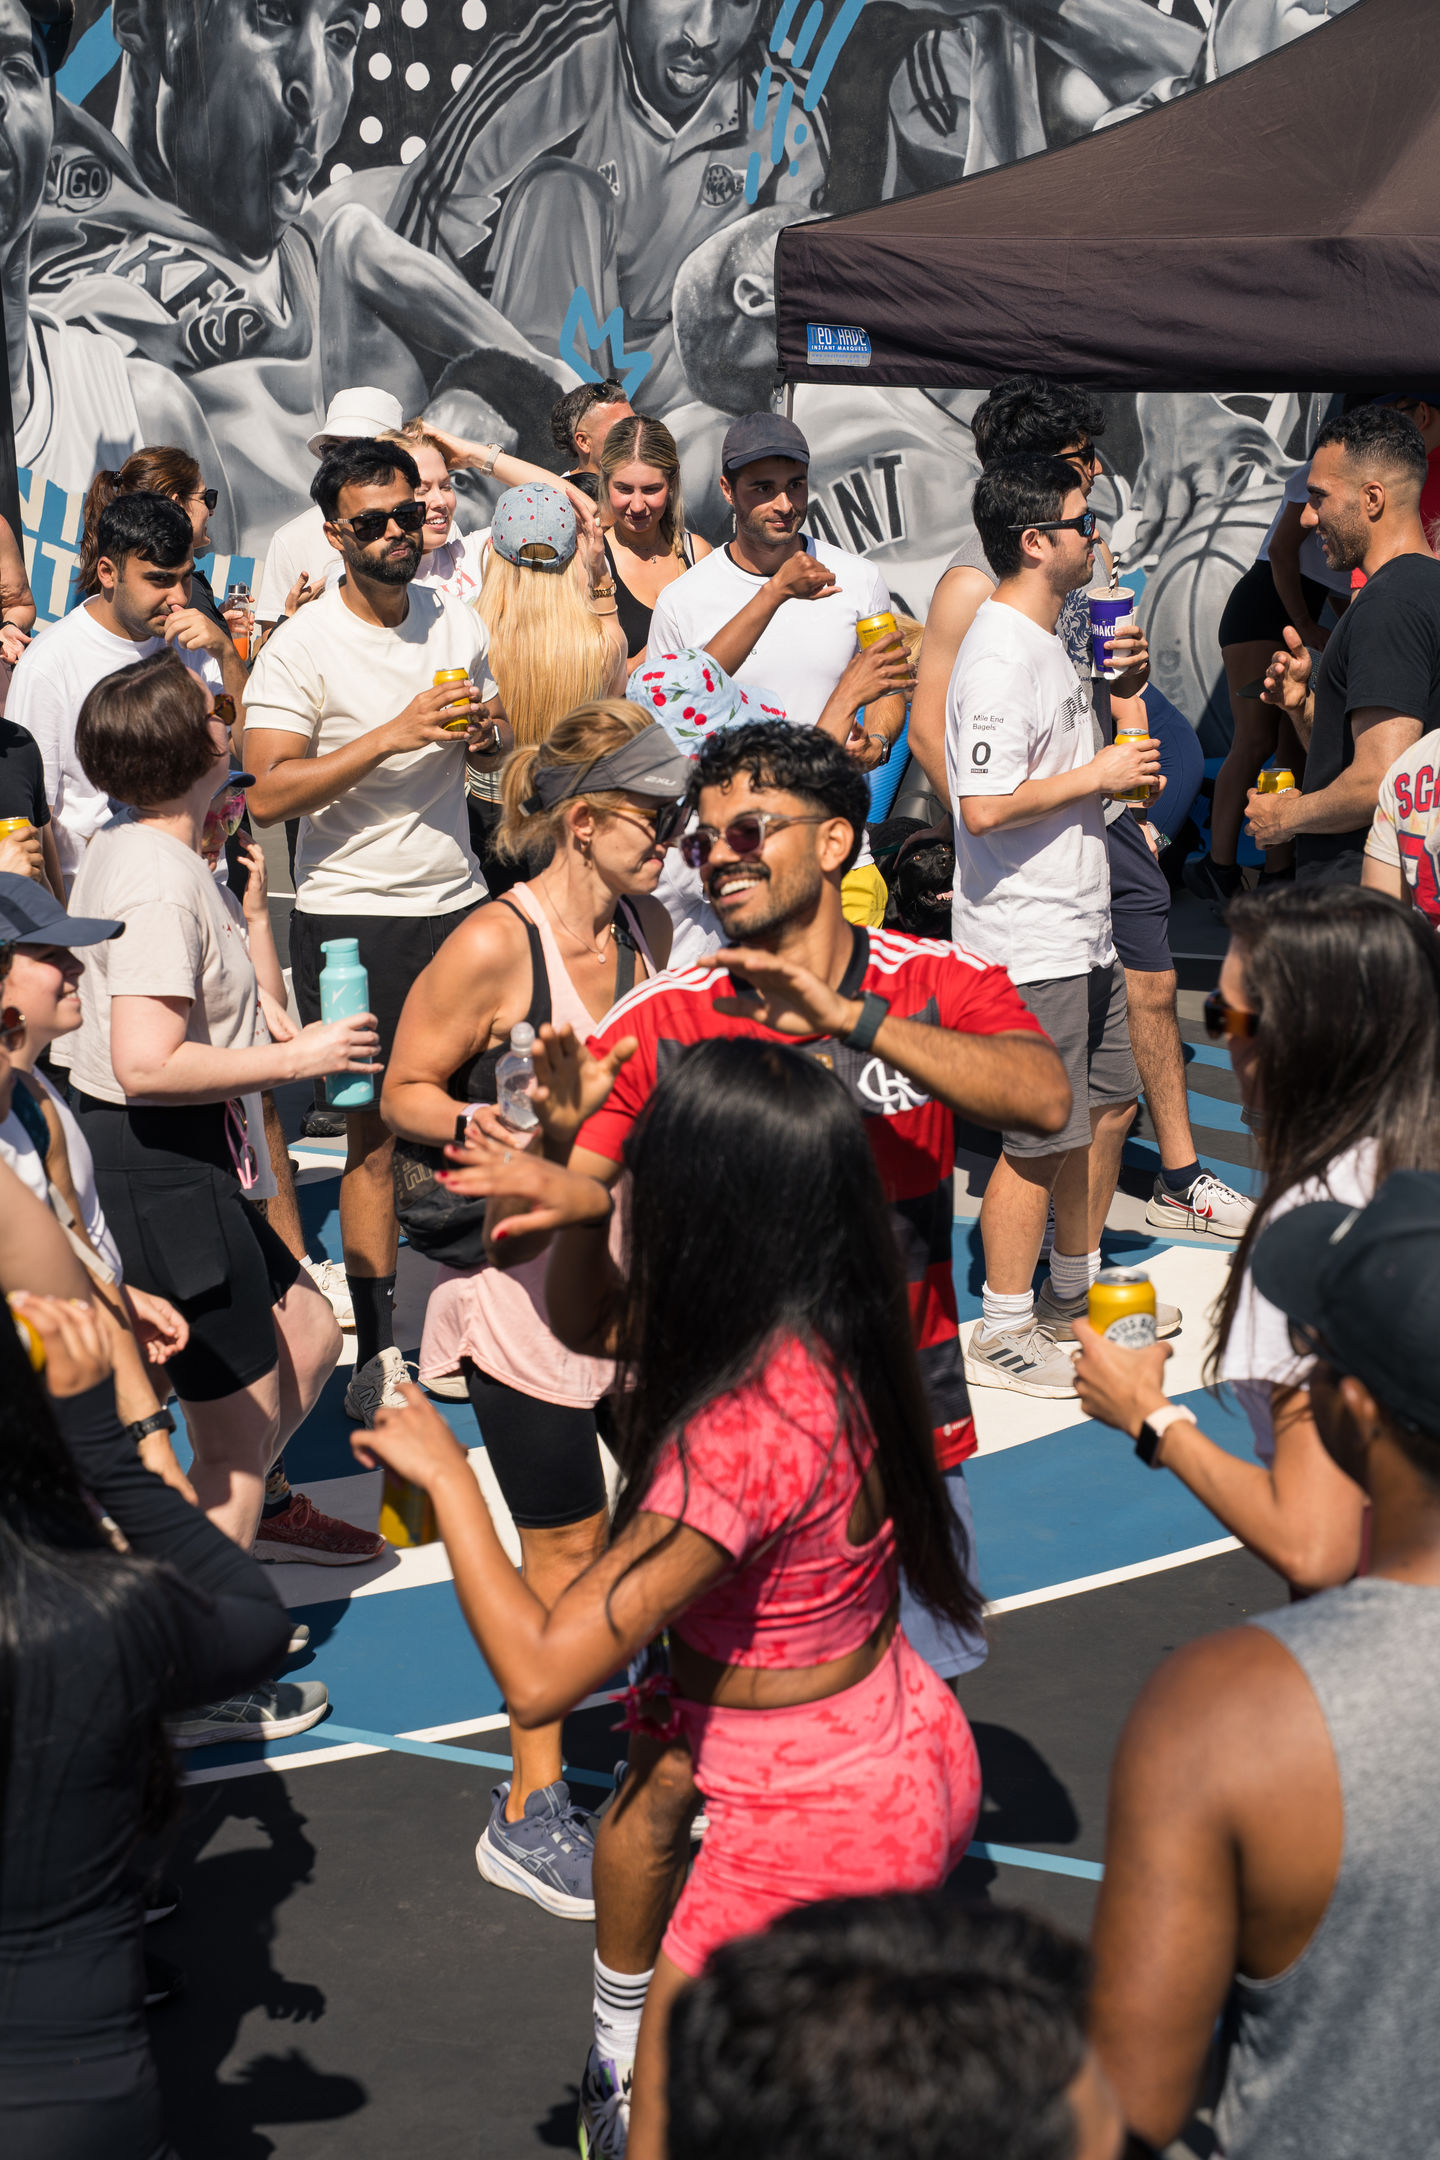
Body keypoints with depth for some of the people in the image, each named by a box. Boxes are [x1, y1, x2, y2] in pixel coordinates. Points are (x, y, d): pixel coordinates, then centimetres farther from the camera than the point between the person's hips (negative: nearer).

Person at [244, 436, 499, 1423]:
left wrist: (480, 732, -1)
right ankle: (377, 1350, 8)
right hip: (351, 913, -4)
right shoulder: (302, 647, -10)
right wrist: (393, 735, -23)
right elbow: (268, 794, -17)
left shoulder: (459, 621, 8)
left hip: (457, 901, 5)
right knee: (375, 1130, 0)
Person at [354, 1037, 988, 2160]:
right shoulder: (834, 1337, -8)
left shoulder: (740, 1433, -33)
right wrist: (582, 1213, -8)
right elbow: (600, 1322, 12)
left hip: (814, 1836, -9)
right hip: (919, 1765, 9)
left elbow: (540, 1674, -30)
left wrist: (445, 1474, -20)